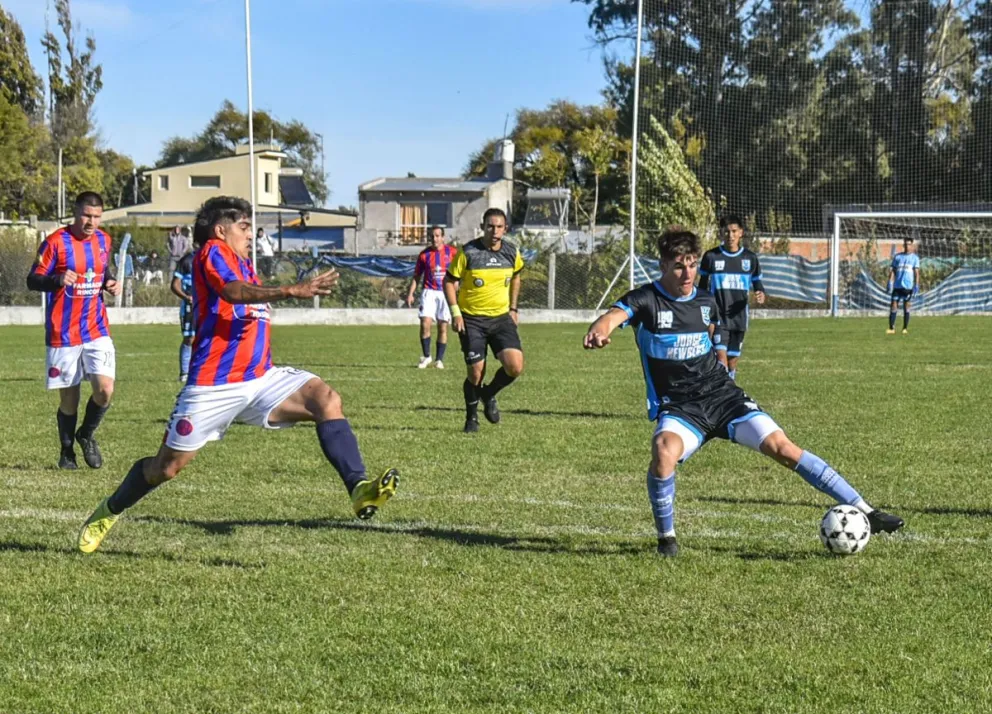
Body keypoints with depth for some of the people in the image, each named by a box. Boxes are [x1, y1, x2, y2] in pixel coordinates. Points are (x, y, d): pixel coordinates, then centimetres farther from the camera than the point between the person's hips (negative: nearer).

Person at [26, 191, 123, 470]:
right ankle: (67, 450, 28)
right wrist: (58, 280, -29)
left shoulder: (103, 240, 7)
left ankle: (87, 434, 16)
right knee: (68, 399, 4)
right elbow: (33, 280, -9)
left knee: (105, 389, -12)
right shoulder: (55, 242, -9)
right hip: (63, 334, -3)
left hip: (96, 330, 3)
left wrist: (110, 282, 1)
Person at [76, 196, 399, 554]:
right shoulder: (212, 253, -4)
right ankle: (110, 511, 29)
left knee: (327, 400, -17)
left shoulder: (244, 266, 21)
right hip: (214, 386, -7)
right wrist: (292, 291, -38)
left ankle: (359, 489, -29)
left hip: (260, 379, 7)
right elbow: (233, 292, -26)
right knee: (166, 467, 2)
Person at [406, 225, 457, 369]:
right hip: (429, 292, 0)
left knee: (443, 327, 1)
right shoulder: (424, 254, 3)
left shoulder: (452, 252, 0)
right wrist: (410, 293, 1)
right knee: (425, 323, -13)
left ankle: (440, 360, 11)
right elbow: (416, 276, 9)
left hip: (446, 293, 0)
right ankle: (426, 356, 2)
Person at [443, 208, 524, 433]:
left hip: (501, 318, 3)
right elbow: (449, 281, -3)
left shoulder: (512, 252, 1)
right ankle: (472, 417, 21)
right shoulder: (467, 252, -11)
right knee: (476, 372, -4)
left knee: (515, 366, -14)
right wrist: (455, 312, -12)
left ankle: (489, 394, 16)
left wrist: (513, 308, 16)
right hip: (471, 320, -3)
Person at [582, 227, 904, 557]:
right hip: (678, 406, -3)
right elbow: (614, 316, -29)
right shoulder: (645, 300, -7)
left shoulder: (706, 303, 8)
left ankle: (864, 512, -8)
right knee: (664, 451, -35)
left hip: (722, 394, 3)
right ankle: (666, 536, -10)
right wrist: (598, 332, -50)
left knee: (782, 447, -11)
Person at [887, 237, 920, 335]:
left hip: (908, 286, -2)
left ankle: (905, 328, 9)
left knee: (906, 306, 2)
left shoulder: (914, 257, 6)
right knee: (893, 306, -4)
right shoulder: (897, 257, 11)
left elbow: (916, 272, 1)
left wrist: (916, 286, -7)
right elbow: (892, 271, 9)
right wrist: (890, 284, -1)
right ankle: (891, 328, -2)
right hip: (897, 285, 2)